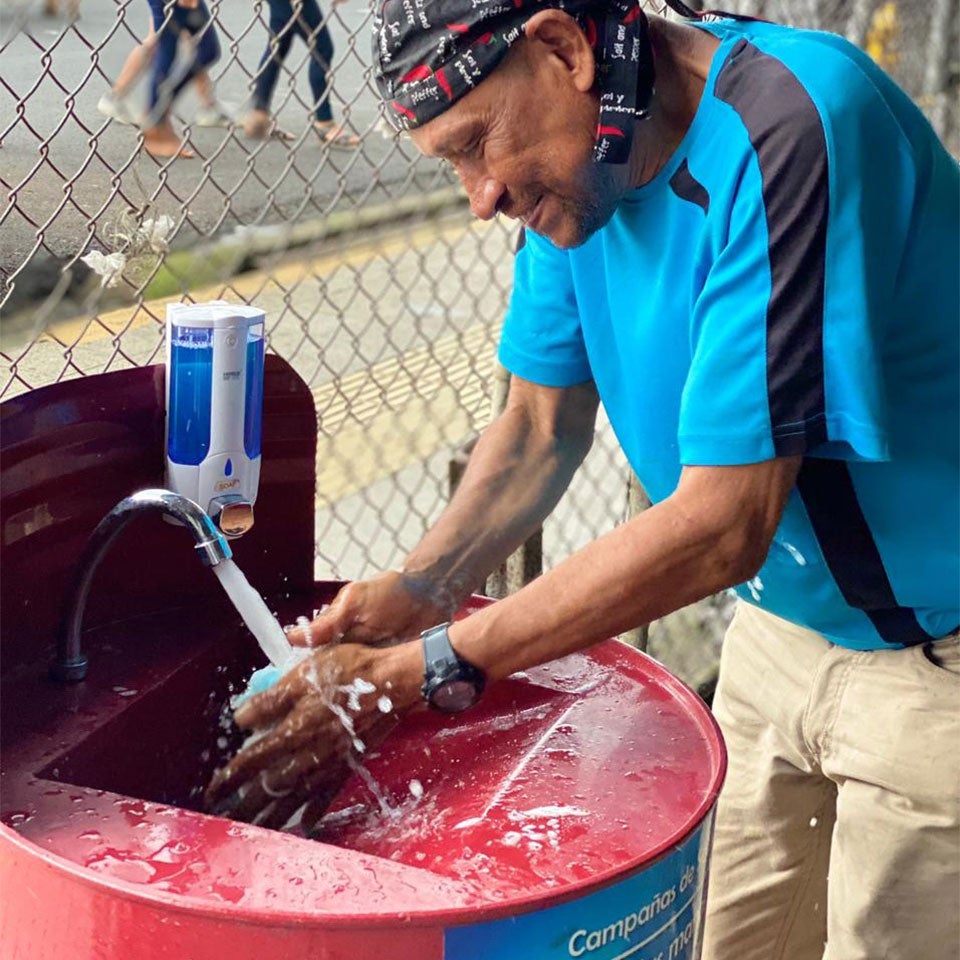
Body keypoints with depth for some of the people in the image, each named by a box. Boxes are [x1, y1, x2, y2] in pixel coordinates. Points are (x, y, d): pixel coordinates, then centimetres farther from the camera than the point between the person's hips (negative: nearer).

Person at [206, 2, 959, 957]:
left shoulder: (790, 131, -30)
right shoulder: (577, 159, -4)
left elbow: (722, 524, -31)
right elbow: (541, 429, 5)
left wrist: (424, 671, -28)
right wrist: (418, 588, -13)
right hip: (782, 620, 7)